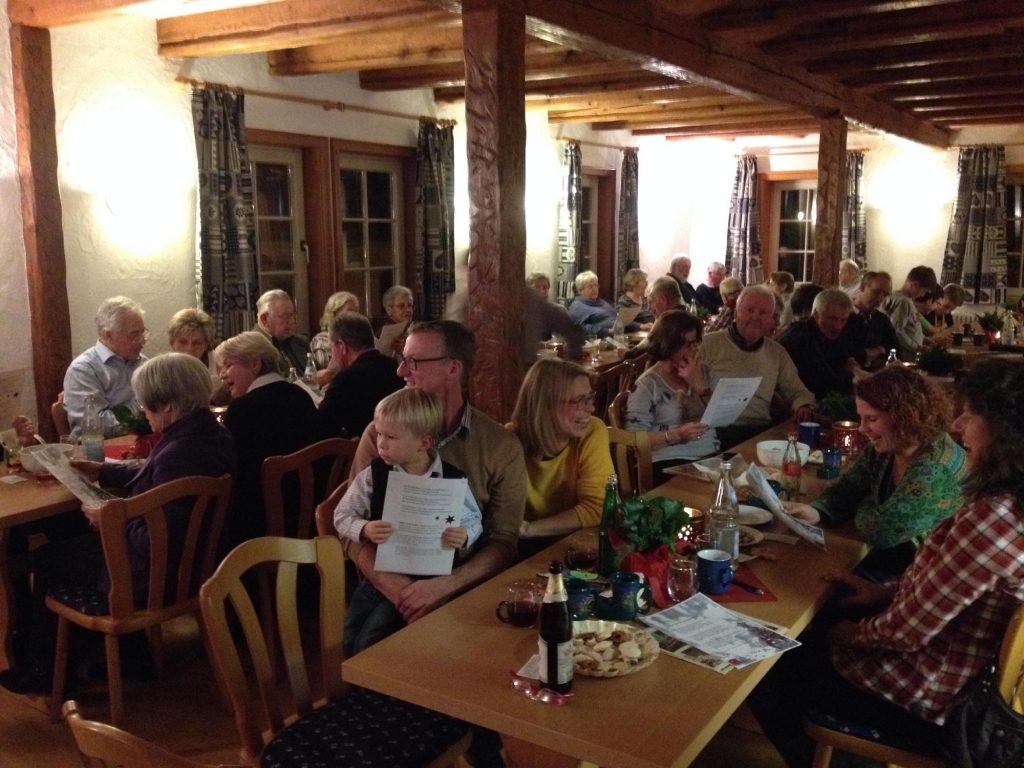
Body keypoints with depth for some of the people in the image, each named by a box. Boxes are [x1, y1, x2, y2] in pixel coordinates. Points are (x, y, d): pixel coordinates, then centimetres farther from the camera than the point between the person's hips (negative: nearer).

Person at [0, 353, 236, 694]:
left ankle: (45, 670, 33)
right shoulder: (213, 434, -4)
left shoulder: (178, 455, -34)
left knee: (45, 557, 13)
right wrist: (103, 471, 13)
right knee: (68, 538, 26)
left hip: (155, 574, -9)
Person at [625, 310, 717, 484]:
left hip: (711, 455, 6)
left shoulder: (701, 372, 15)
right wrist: (676, 435, -19)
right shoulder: (648, 384, -2)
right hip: (669, 463, -5)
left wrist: (700, 386, -5)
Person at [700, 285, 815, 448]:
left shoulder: (777, 352, 20)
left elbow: (796, 391, 26)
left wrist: (803, 405, 3)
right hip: (717, 431, -5)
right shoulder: (708, 344, 5)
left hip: (761, 431, 5)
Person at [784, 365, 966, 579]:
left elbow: (880, 531, -27)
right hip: (888, 557, 7)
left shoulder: (937, 469, -28)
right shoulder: (883, 447, -3)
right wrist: (815, 511, -16)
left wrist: (864, 507, -5)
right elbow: (848, 488, 5)